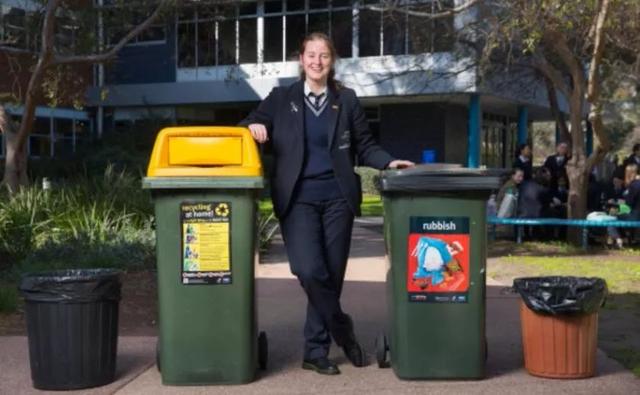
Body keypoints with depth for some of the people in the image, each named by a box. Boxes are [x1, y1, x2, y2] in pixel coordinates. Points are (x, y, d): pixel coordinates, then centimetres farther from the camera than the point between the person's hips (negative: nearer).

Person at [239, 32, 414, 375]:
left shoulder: (346, 99, 10)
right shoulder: (281, 98, 8)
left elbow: (364, 147, 11)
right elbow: (249, 128, 12)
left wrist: (389, 163, -5)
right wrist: (254, 126, -10)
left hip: (337, 197, 1)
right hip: (298, 197, -1)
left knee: (332, 275, 2)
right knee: (310, 271, -17)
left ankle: (316, 352, 15)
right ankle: (343, 331, 7)